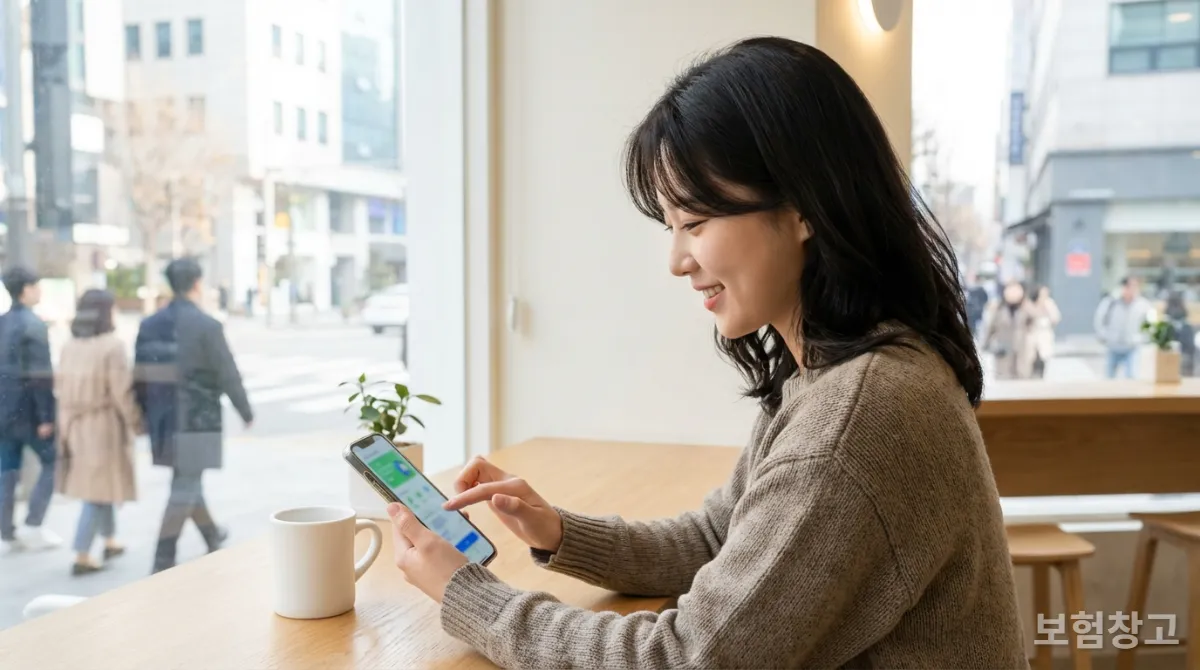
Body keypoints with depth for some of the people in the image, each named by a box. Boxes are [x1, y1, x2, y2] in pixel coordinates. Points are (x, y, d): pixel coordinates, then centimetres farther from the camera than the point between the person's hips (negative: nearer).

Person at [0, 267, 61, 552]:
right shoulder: (34, 325, -14)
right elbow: (40, 376, -18)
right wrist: (46, 416, -17)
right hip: (27, 410, -7)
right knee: (51, 463, 7)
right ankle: (32, 525, 4)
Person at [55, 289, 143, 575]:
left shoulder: (68, 346, 3)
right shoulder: (112, 345, -16)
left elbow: (60, 388, 6)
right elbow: (121, 392, -16)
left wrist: (66, 423, 15)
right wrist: (135, 422, -4)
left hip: (74, 425, 7)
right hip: (104, 425, -7)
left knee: (97, 484, 21)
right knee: (100, 488, 2)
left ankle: (110, 541, 33)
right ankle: (82, 556, 3)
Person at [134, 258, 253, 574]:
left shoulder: (149, 325, 4)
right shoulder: (207, 326, -14)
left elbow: (140, 377, 7)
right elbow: (228, 376, -11)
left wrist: (147, 415, 18)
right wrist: (246, 412, 2)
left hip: (164, 419, 7)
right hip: (197, 420, -7)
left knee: (187, 481, 22)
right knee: (185, 489, 0)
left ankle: (213, 537, 41)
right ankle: (162, 563, 0)